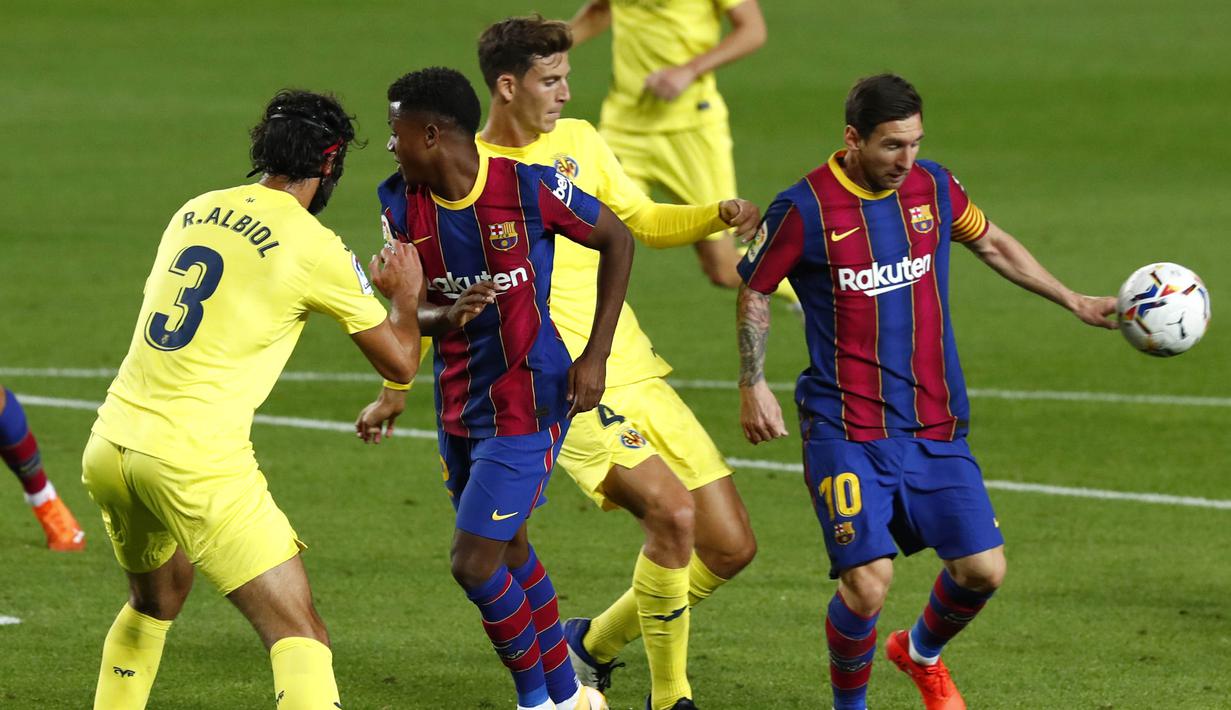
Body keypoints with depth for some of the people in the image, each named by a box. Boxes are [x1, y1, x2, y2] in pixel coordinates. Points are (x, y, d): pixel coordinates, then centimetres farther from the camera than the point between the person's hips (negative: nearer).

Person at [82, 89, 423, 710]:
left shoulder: (194, 212, 13)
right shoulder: (315, 247, -5)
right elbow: (399, 363, 4)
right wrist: (406, 292, 25)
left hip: (108, 447, 7)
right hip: (197, 465, -7)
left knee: (154, 601, 32)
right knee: (299, 635, -8)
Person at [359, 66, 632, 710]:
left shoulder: (528, 186, -19)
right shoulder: (402, 202, -4)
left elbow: (617, 241, -5)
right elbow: (410, 311, -1)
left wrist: (596, 356, -8)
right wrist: (447, 314, -26)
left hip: (529, 402, -7)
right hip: (458, 405, 7)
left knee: (474, 563, -11)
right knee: (508, 549, 18)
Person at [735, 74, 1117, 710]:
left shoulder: (932, 186, 4)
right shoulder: (804, 208, -10)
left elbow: (992, 244, 22)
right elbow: (754, 293, 4)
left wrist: (1073, 302, 22)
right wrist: (753, 385, -2)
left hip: (936, 427, 5)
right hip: (845, 432, -5)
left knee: (982, 569, -1)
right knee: (868, 580, -17)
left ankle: (922, 653, 32)